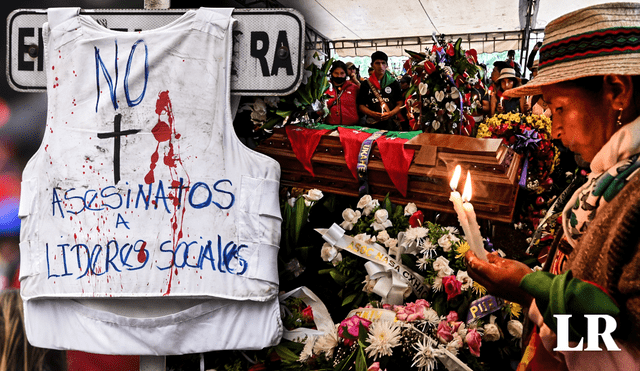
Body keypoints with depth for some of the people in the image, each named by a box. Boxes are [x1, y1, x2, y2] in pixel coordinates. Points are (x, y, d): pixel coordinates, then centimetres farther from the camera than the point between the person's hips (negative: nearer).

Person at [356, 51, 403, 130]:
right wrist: (373, 114, -12)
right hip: (371, 125, 0)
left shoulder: (394, 83, 9)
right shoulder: (365, 84, 9)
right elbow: (361, 105, 6)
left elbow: (399, 104, 7)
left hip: (390, 124, 0)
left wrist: (390, 113, -13)